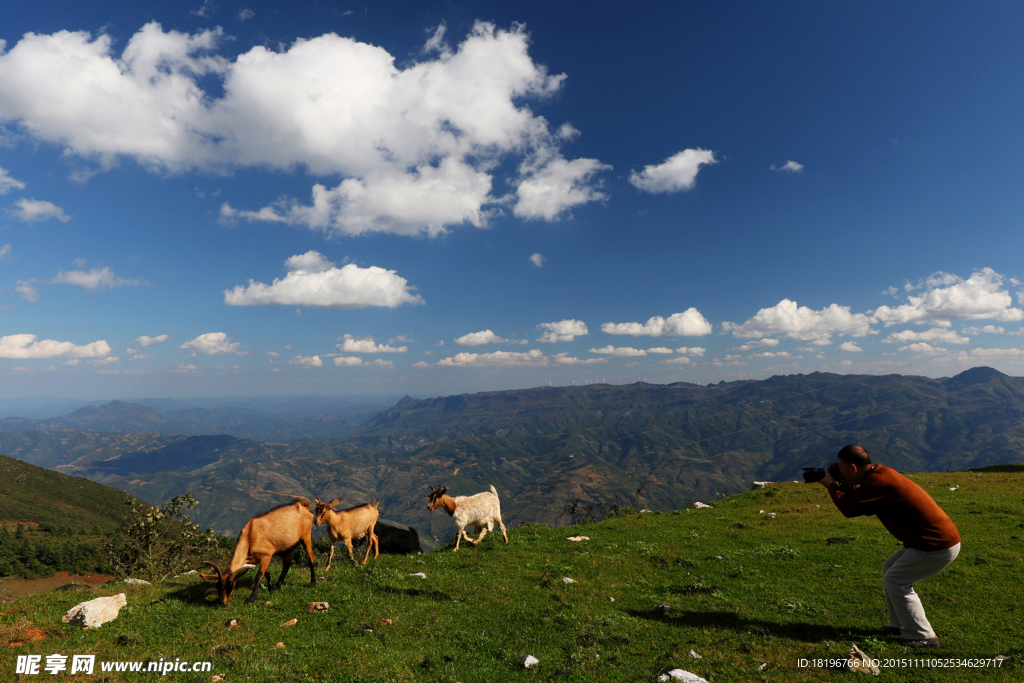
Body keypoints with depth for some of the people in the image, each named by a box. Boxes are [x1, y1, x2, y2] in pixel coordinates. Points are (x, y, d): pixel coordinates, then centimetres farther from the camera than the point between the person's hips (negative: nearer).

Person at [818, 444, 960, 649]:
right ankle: (900, 624, 26)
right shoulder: (880, 474, 7)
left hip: (938, 546, -10)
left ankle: (923, 637, 5)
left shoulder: (878, 482, -23)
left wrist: (831, 485, -5)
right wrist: (844, 486, 5)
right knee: (890, 568, 18)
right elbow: (858, 500, 14)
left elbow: (849, 509, -18)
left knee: (895, 581, -3)